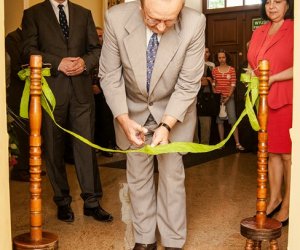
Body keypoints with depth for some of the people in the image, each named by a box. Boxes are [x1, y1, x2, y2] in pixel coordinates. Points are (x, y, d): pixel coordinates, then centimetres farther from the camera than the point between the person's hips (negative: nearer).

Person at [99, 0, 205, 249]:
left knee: (172, 175, 4)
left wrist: (166, 126, -27)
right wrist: (123, 119, -24)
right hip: (133, 110, 2)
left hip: (176, 111, -1)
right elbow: (110, 75, -14)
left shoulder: (195, 23, -27)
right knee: (138, 176, 10)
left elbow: (188, 85, -19)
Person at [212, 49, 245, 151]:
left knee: (233, 119, -9)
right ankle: (221, 142, 9)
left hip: (229, 97, -2)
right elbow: (213, 84, 6)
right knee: (219, 120, 4)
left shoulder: (232, 69, 3)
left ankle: (237, 143, -9)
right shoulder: (215, 70, 8)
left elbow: (233, 84, -2)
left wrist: (228, 97, -10)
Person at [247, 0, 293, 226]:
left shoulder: (293, 31, -5)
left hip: (287, 100, -6)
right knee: (271, 152, 11)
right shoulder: (259, 32, 14)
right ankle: (274, 198, 21)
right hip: (264, 100, 6)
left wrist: (272, 78, -16)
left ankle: (287, 205, 9)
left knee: (287, 154, 0)